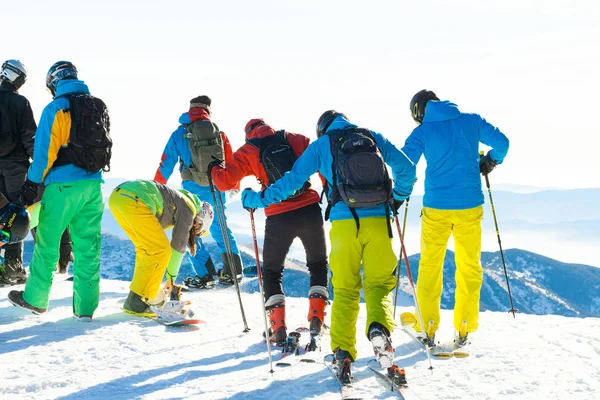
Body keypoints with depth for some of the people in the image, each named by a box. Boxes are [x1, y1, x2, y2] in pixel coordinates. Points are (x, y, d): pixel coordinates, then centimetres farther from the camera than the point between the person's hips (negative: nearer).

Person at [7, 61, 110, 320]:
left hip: (63, 186, -5)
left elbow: (44, 151, -10)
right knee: (88, 247, 6)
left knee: (47, 244, 7)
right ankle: (85, 307, 5)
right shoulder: (98, 107, 12)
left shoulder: (56, 109, -8)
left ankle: (35, 298, 16)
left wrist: (31, 186, -4)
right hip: (92, 186, 5)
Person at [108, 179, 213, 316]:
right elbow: (179, 245, 9)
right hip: (134, 201, -10)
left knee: (145, 246, 22)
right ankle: (135, 303, -2)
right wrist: (171, 278, 19)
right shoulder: (189, 208, 9)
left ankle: (148, 297, 25)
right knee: (161, 250, -1)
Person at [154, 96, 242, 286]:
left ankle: (205, 275, 2)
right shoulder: (218, 132, 3)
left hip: (192, 188, -3)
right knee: (219, 226, 18)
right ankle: (233, 269, 14)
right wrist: (235, 185, 23)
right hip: (217, 187, 3)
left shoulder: (180, 133, -2)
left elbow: (167, 163, 0)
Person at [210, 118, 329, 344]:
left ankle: (278, 328, 4)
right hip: (310, 211, 2)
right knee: (318, 265, 24)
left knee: (271, 272, 18)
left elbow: (225, 182, -2)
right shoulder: (295, 140, 8)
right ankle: (316, 319, 12)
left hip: (279, 217, -1)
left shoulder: (247, 152, 4)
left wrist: (214, 170, 21)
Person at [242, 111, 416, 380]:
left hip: (344, 223, -1)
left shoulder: (322, 144, 9)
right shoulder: (374, 138, 15)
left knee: (344, 290, 10)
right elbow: (406, 168, 13)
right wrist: (398, 197, 31)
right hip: (378, 221, 1)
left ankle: (342, 351, -1)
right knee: (378, 284, 8)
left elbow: (292, 180, 6)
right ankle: (379, 326, -22)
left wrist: (257, 199, 17)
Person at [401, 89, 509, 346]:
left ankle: (428, 329, 9)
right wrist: (490, 161, 27)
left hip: (436, 208, -1)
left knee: (429, 267, 11)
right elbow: (501, 142, 7)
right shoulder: (471, 121, 3)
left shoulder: (422, 132, -3)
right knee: (469, 266, 14)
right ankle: (464, 329, 13)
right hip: (469, 206, 1)